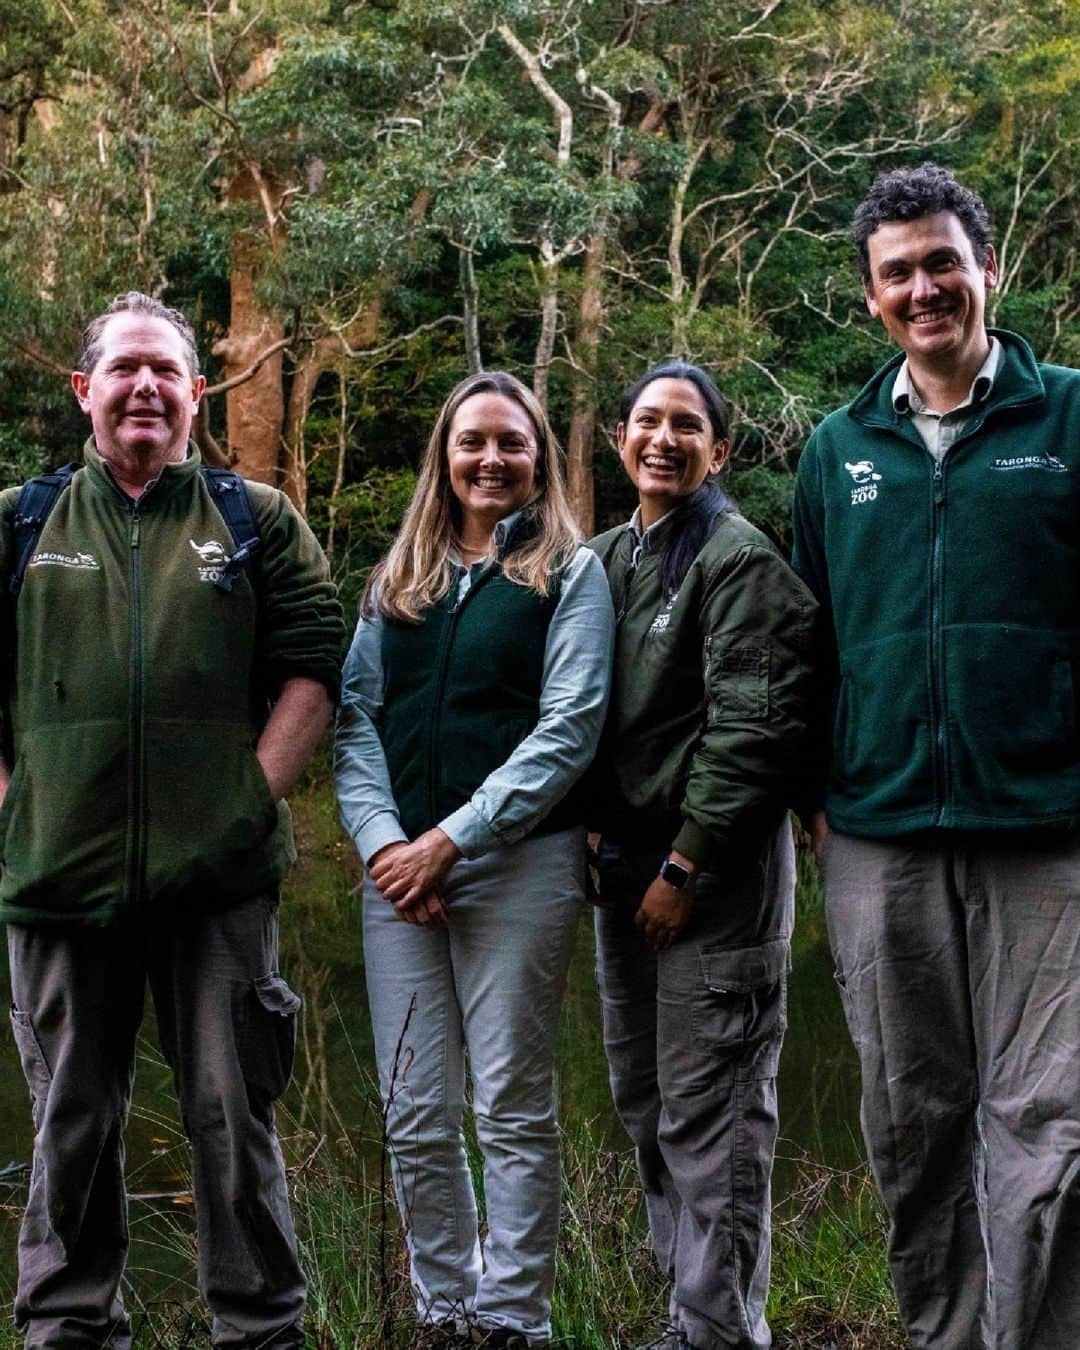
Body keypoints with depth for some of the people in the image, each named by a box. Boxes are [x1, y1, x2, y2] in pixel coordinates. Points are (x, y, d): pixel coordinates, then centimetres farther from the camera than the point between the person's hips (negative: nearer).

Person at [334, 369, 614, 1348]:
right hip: (398, 867, 4)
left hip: (518, 861, -4)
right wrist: (380, 839, -8)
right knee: (415, 1118, 6)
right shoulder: (399, 579, 15)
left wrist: (451, 840, -13)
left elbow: (567, 730, -7)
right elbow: (357, 716, 8)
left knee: (512, 1111, 1)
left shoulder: (569, 571, 3)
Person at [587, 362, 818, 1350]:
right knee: (645, 1108, 16)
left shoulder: (740, 562, -10)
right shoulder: (604, 558, 13)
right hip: (625, 862, 8)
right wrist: (589, 833, 9)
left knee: (709, 1118, -3)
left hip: (717, 870, -8)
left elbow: (750, 729, -17)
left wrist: (686, 864, -18)